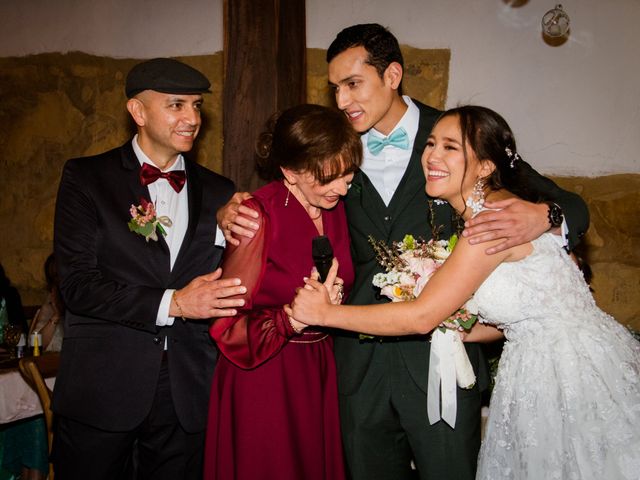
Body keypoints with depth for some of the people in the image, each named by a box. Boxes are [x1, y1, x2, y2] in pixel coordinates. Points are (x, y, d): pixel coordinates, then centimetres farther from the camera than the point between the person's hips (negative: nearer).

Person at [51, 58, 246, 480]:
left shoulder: (218, 192, 8)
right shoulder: (86, 178, -2)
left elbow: (224, 286, 8)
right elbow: (77, 284, -11)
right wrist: (173, 303, -19)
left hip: (187, 394, 3)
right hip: (101, 390, -2)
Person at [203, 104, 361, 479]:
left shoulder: (337, 207, 1)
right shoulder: (259, 216, -18)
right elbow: (226, 325, -16)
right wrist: (293, 317, -28)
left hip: (320, 371, 6)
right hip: (264, 377, -5)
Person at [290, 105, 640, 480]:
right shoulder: (477, 217, 7)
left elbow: (422, 315, -22)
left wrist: (326, 313, -17)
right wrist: (451, 330, 2)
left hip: (579, 366, -8)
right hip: (542, 372, 8)